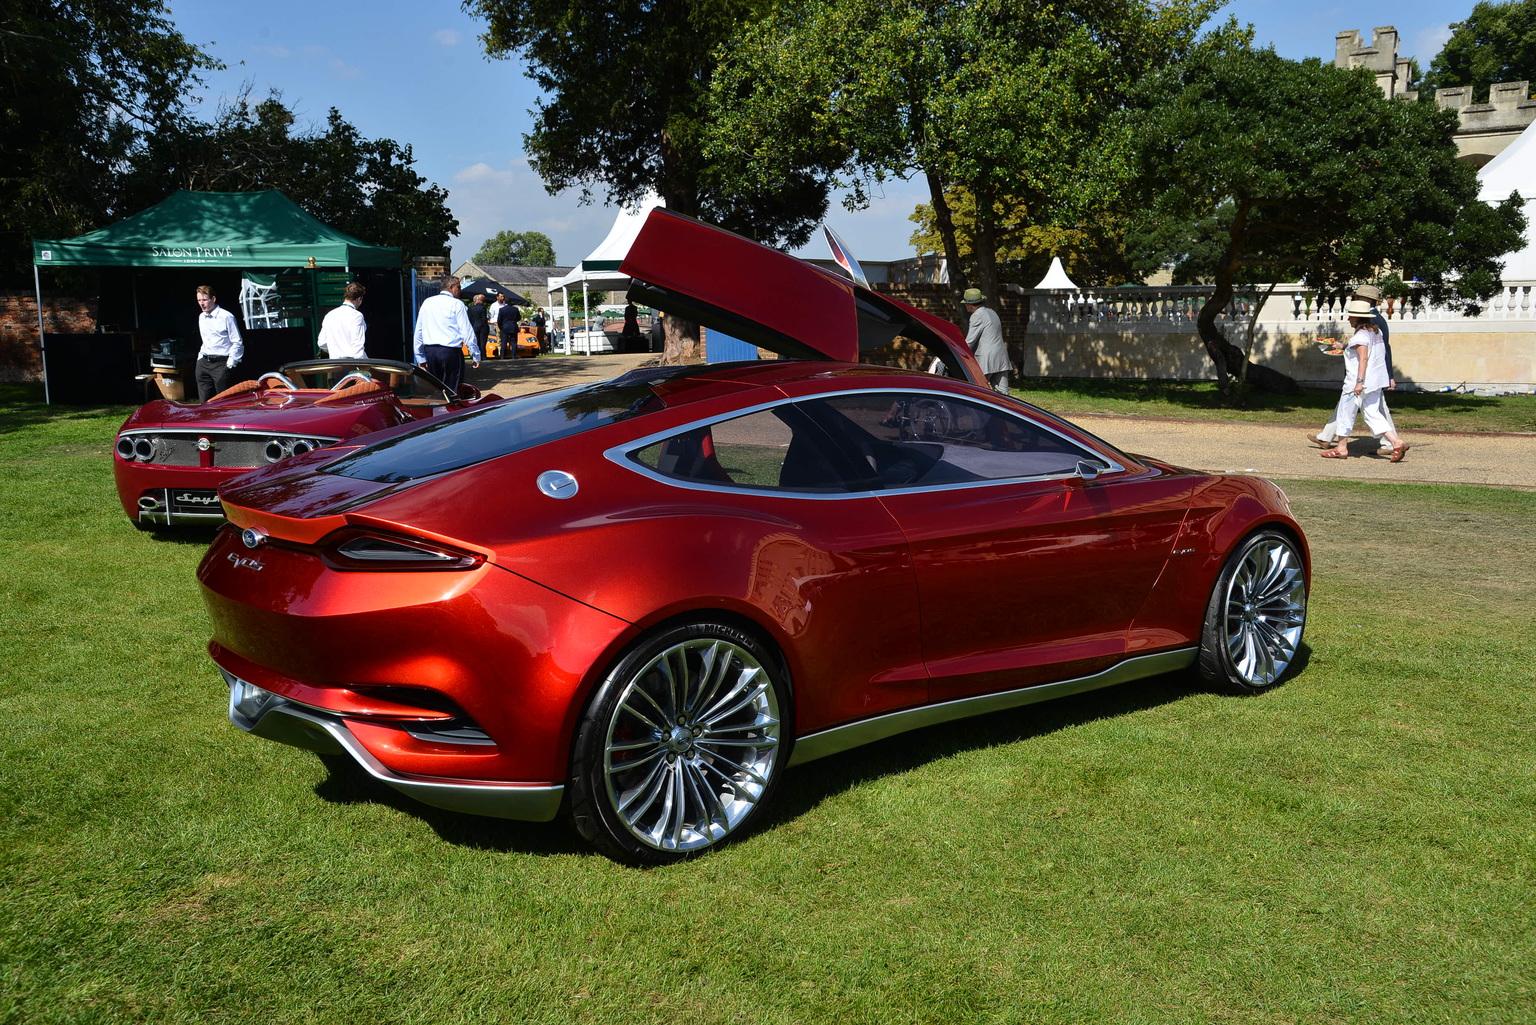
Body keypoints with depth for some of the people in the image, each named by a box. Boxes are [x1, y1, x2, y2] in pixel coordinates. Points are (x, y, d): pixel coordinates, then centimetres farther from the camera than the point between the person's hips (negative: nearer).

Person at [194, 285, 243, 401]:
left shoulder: (226, 317, -8)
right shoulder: (202, 317, 14)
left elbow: (237, 343, -8)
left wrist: (230, 364, -11)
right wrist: (201, 357, 16)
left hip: (220, 363, -7)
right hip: (204, 362, 7)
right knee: (204, 401, 5)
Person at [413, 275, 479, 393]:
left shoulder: (427, 303, 14)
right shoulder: (456, 304, -4)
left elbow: (418, 332, 16)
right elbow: (467, 332, -8)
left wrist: (420, 357, 20)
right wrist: (476, 356, -3)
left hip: (429, 351, 6)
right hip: (451, 351, -6)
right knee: (453, 390, -4)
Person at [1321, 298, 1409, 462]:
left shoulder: (1360, 335, -16)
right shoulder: (1376, 331, 12)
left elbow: (1363, 358, -24)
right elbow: (1383, 352, 22)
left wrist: (1359, 381, -28)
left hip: (1357, 382, -9)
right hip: (1376, 381, 9)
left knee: (1346, 412, 5)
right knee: (1372, 414, 9)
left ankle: (1341, 448, 14)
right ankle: (1396, 443, -4)